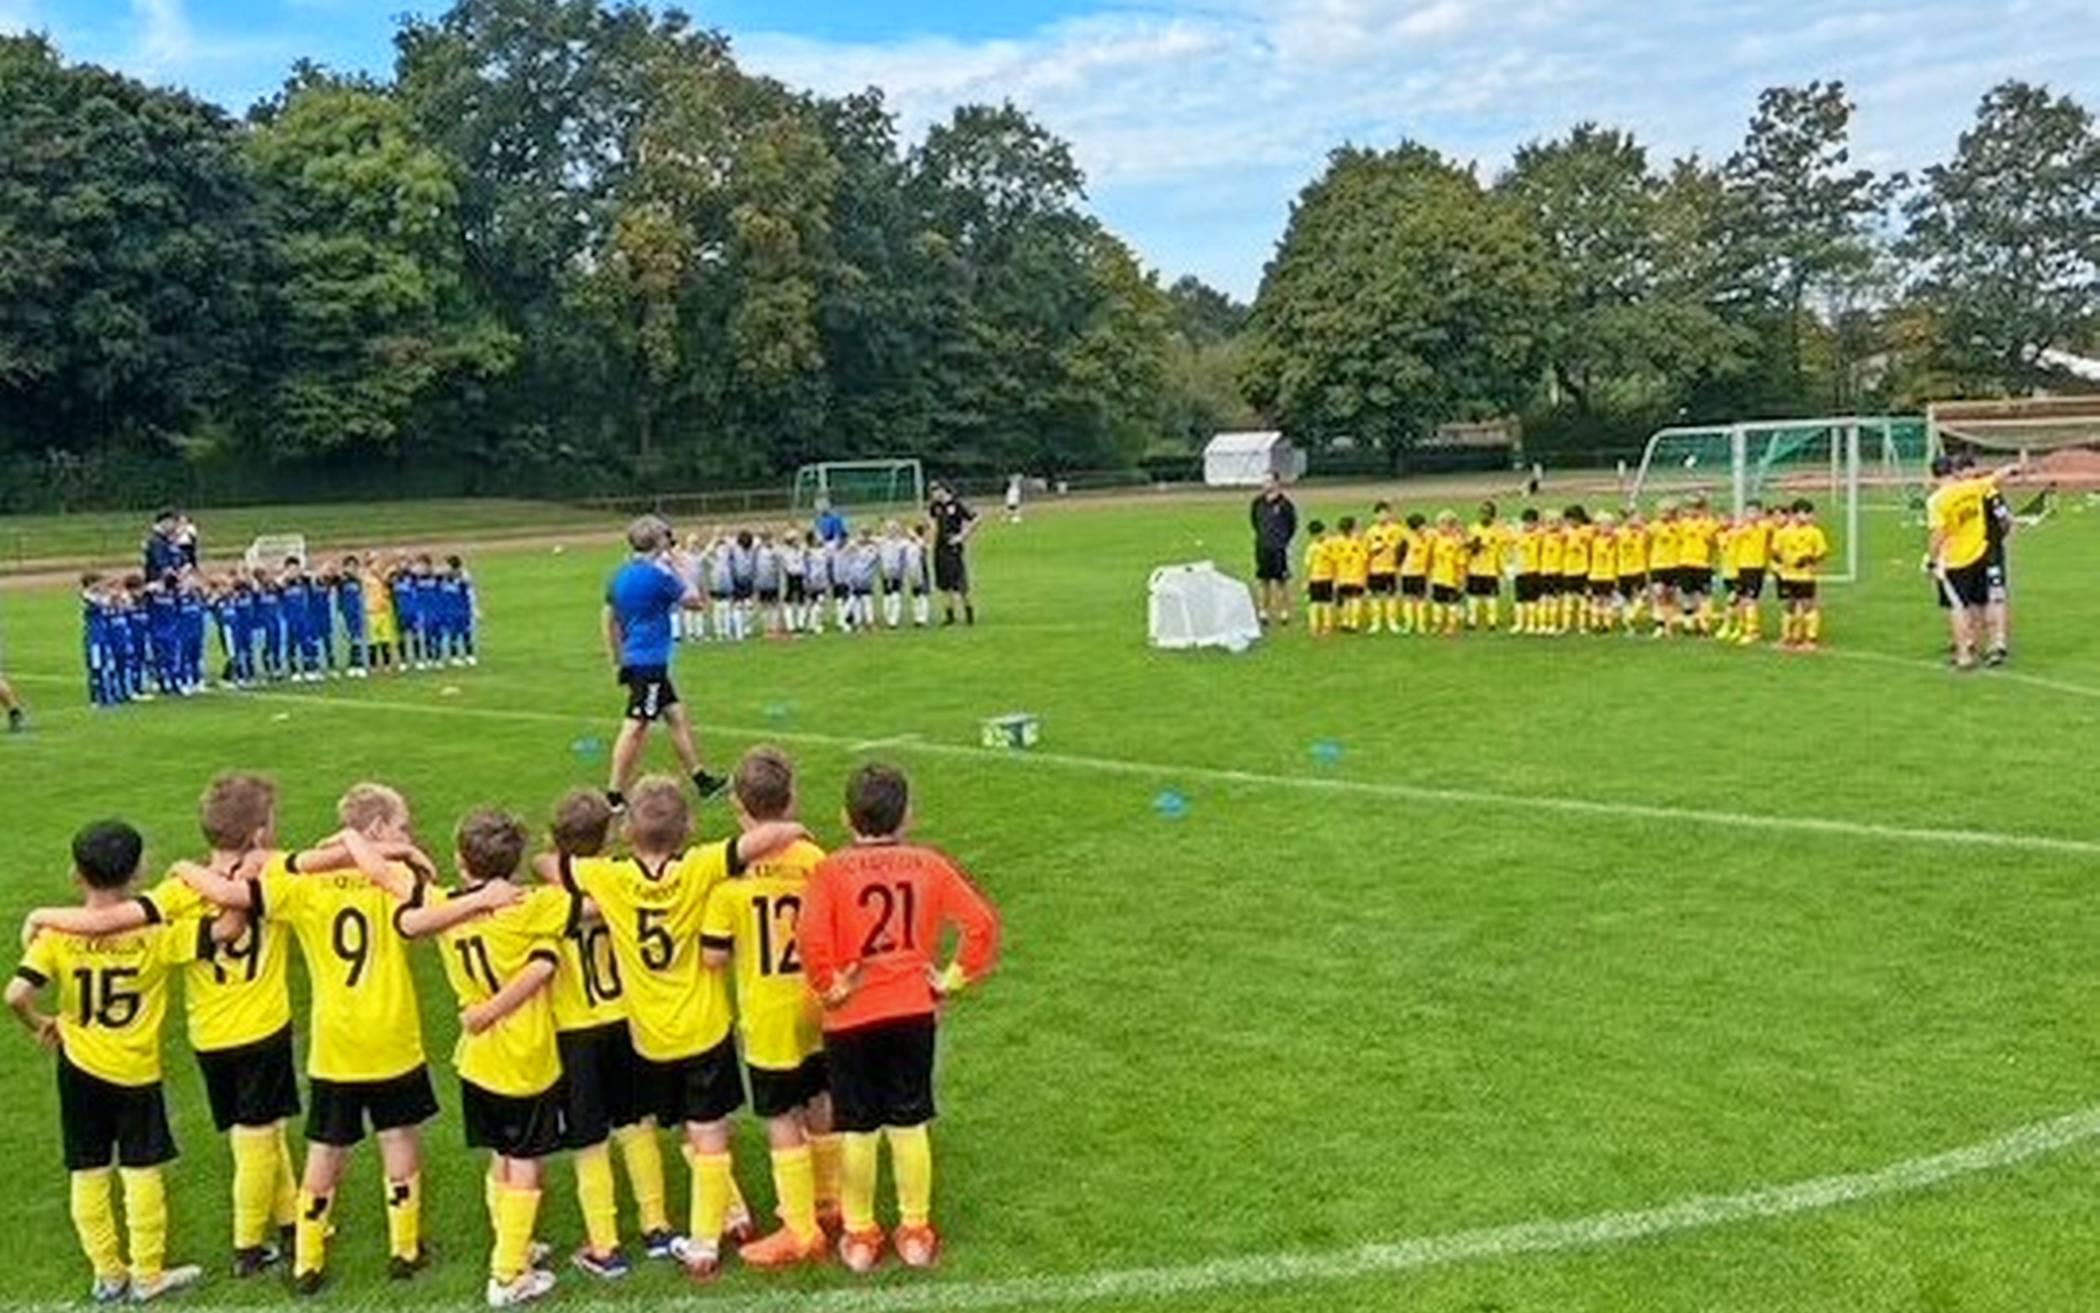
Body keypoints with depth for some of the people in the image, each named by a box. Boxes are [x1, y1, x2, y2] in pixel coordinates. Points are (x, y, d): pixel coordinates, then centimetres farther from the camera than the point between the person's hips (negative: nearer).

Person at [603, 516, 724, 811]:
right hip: (649, 662, -9)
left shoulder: (621, 576, 11)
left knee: (677, 716, 14)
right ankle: (614, 795, -1)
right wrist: (677, 574, 9)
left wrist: (617, 660, 23)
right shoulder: (658, 574, -15)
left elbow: (610, 621, 16)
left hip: (634, 660, 9)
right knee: (636, 726, -5)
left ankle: (701, 779, 21)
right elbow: (693, 602, -5)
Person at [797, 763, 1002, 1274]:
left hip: (851, 1018, -2)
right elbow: (981, 922, -6)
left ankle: (860, 1236, 24)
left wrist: (830, 987, -7)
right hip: (914, 1013, 2)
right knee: (909, 1125, 13)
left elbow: (810, 938, -21)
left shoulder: (832, 870, -8)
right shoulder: (930, 865, -1)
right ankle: (915, 1231, 24)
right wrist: (952, 979, 2)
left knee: (858, 1130, 11)